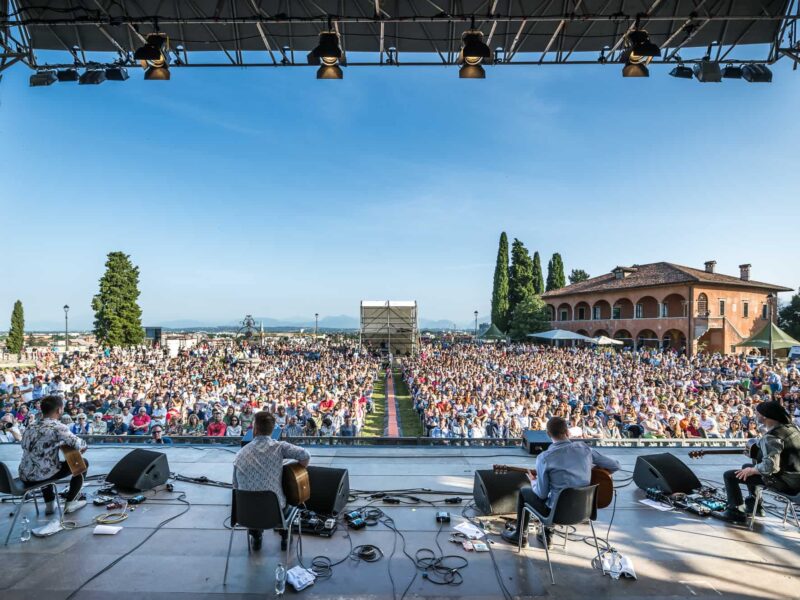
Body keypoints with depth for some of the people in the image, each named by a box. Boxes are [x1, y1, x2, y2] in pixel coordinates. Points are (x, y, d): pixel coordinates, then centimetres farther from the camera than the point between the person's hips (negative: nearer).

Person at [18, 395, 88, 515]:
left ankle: (50, 505, 34)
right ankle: (70, 503, 15)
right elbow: (80, 445, -19)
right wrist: (84, 445, 5)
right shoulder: (58, 427, -14)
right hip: (43, 475, -7)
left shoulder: (30, 427, 8)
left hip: (25, 477, 7)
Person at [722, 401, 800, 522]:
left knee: (729, 475, -5)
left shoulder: (771, 437, -26)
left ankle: (736, 512, 4)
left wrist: (751, 470, -17)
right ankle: (753, 504, 37)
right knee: (747, 466, 29)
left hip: (785, 481, -9)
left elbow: (770, 466, -32)